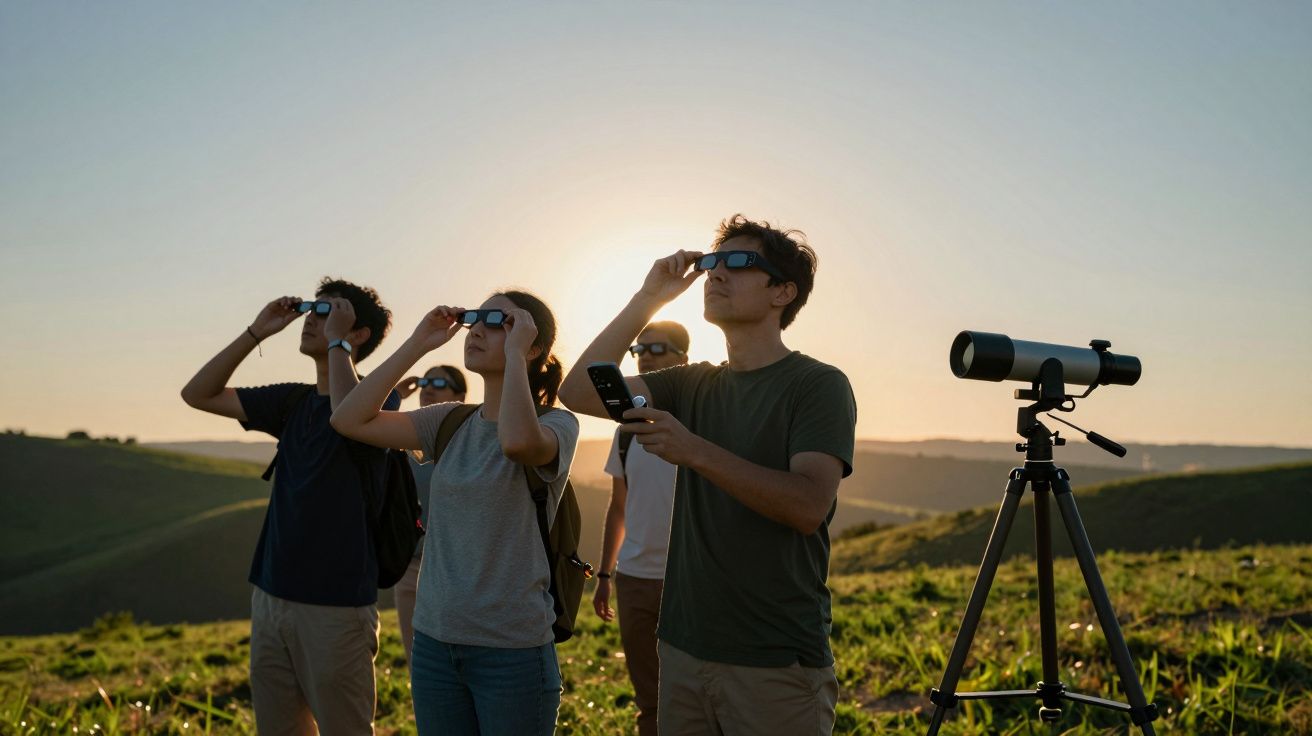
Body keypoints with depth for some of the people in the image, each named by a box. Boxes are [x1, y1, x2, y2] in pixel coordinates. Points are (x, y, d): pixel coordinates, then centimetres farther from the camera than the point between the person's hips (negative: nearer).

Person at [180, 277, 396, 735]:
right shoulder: (293, 401, 10)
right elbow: (199, 395, 13)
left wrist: (337, 341, -19)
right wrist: (256, 333, 4)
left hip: (335, 606, -7)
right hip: (271, 597, 7)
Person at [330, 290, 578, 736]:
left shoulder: (556, 424, -9)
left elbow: (517, 440, -33)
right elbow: (349, 420, -1)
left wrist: (514, 352, -21)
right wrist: (418, 345, -3)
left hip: (513, 650, -5)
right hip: (433, 641, 5)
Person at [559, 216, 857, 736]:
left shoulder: (818, 385, -8)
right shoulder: (693, 385, 9)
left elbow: (809, 506, -22)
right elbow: (579, 392, -1)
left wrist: (695, 451, -30)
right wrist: (647, 299, -4)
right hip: (684, 649, 5)